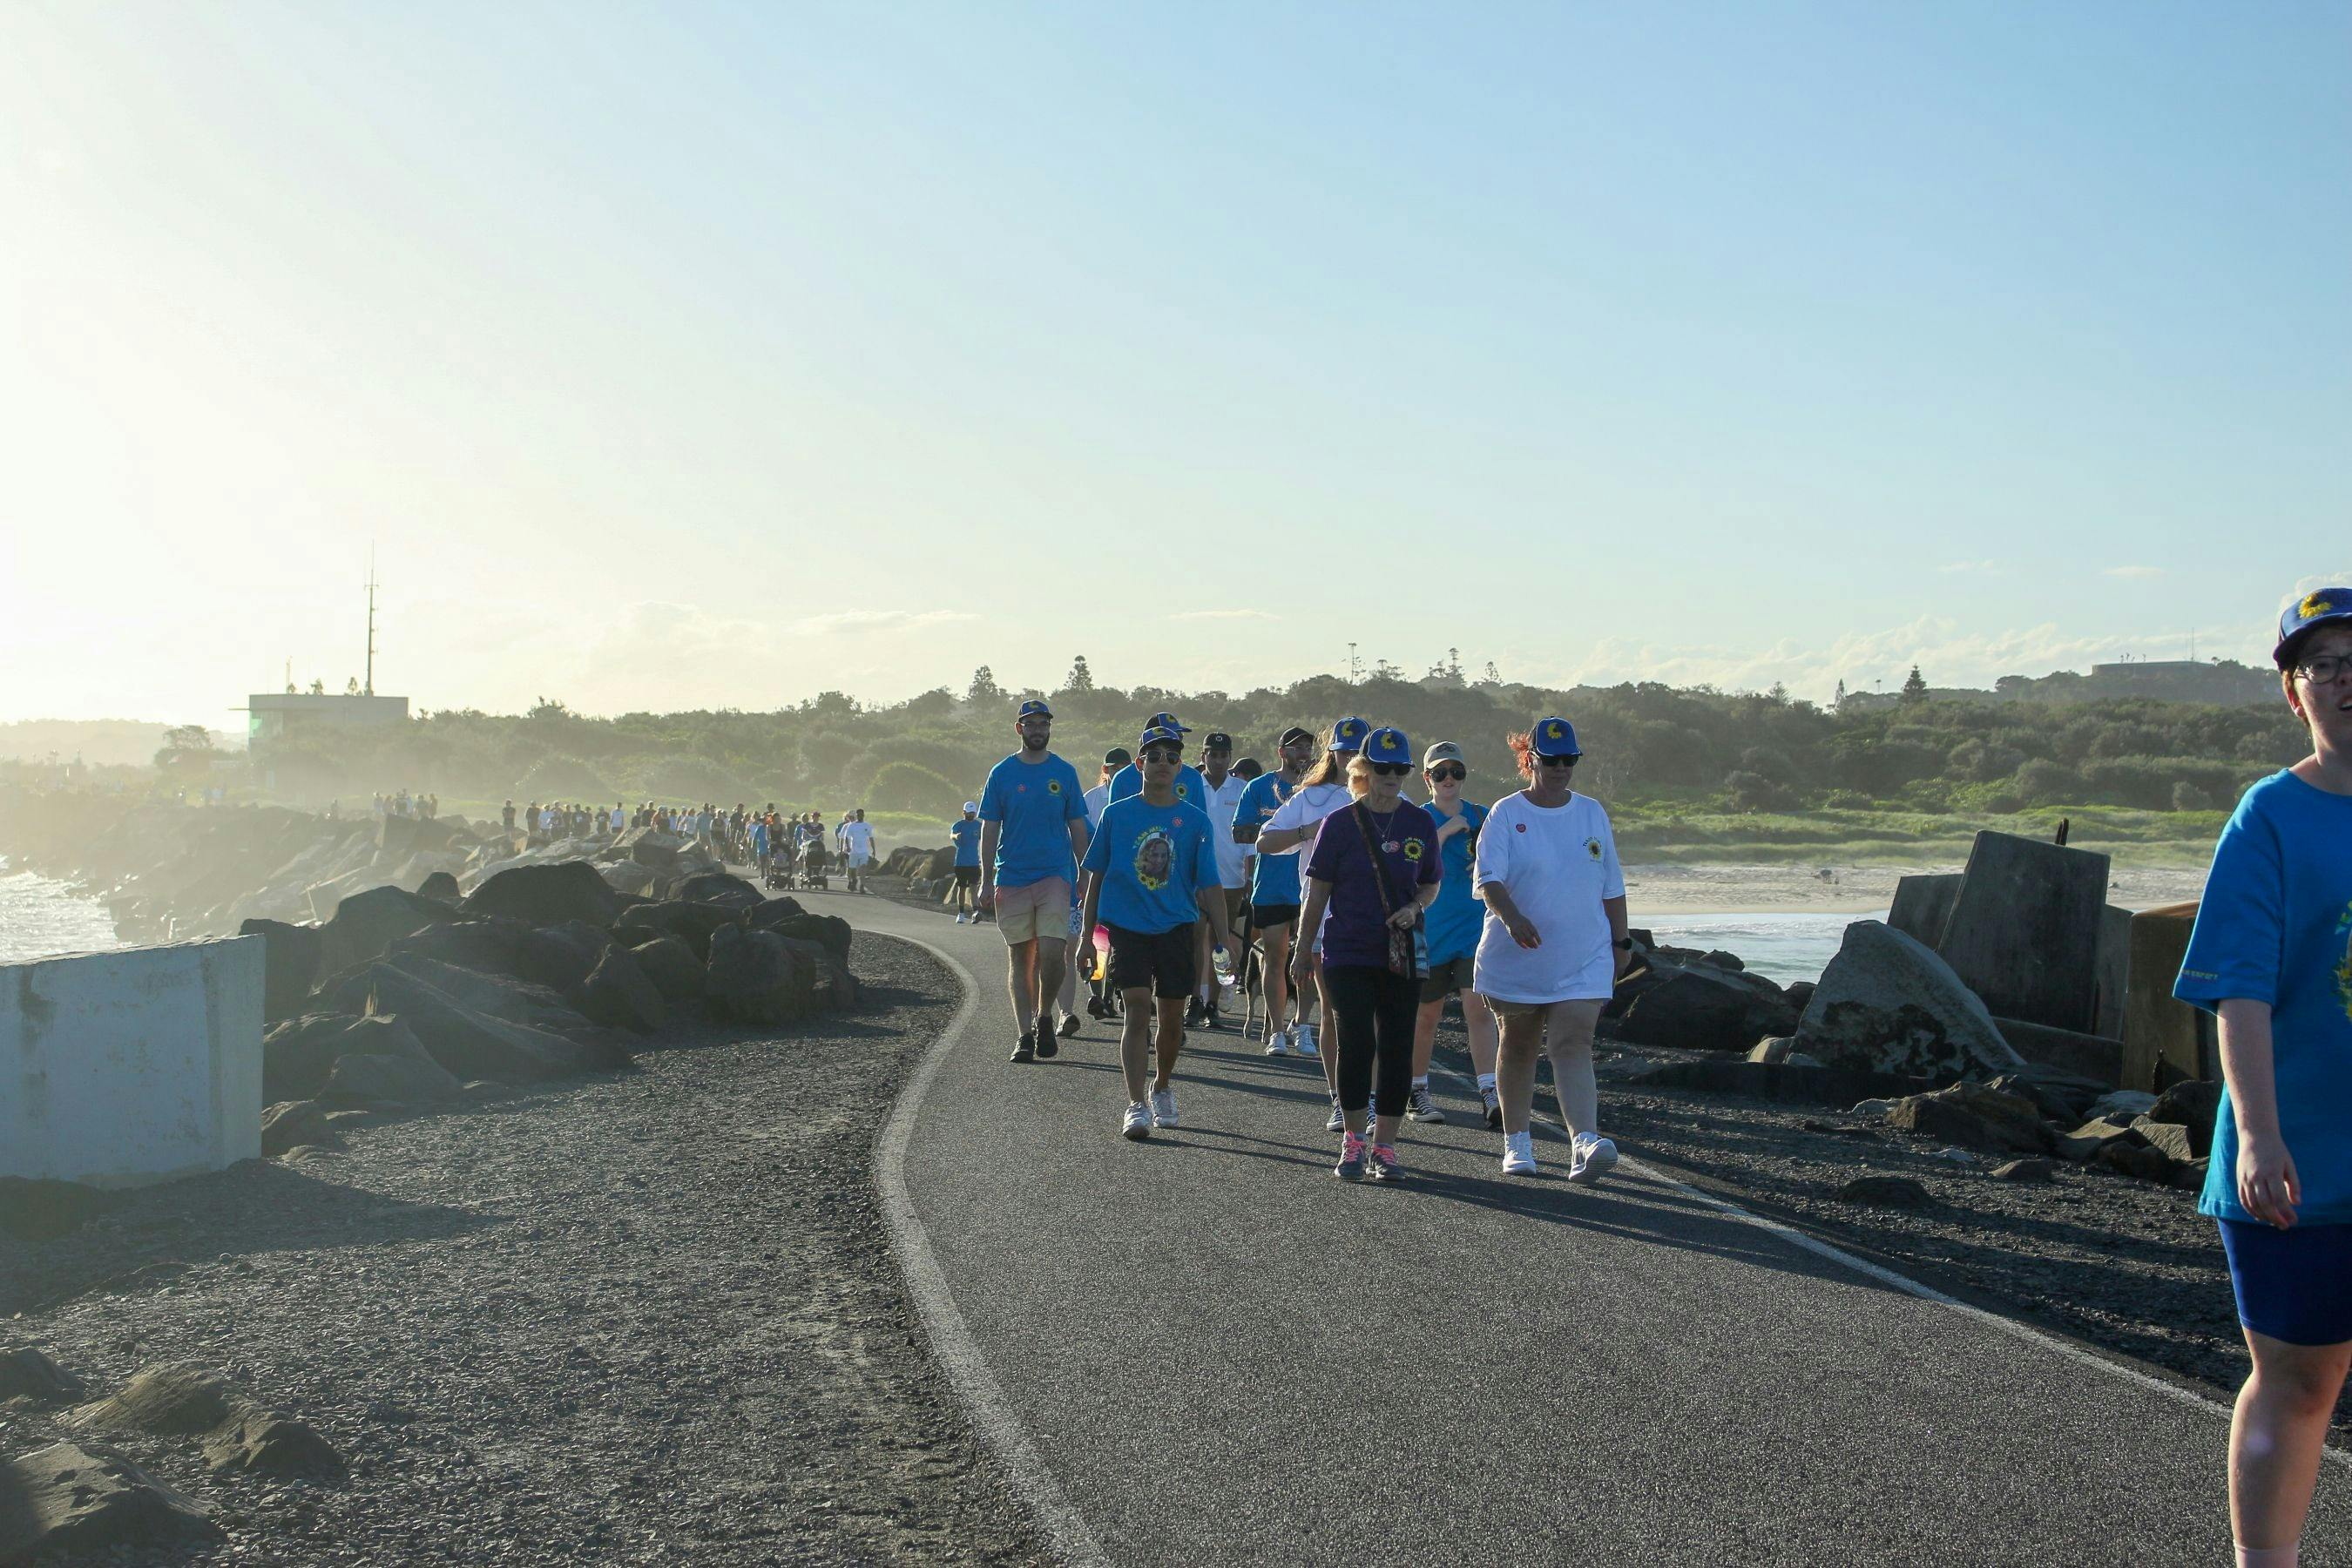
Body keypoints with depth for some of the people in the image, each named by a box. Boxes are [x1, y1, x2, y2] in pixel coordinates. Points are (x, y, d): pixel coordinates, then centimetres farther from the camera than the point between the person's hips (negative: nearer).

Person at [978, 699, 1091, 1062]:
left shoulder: (1064, 772, 7)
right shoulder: (1002, 773, 6)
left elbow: (1077, 827, 11)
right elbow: (990, 828, 6)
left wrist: (1086, 877, 5)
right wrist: (986, 881, 0)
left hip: (1055, 875, -1)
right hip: (1011, 878, 1)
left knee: (1052, 953, -12)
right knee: (1019, 957, 4)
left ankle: (1044, 1017, 10)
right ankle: (1025, 1033, 10)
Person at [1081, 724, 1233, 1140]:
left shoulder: (1195, 821, 1)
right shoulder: (1117, 814, 2)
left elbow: (1210, 885, 2)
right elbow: (1097, 875, 8)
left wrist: (1224, 938, -6)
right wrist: (1086, 933, 8)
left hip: (1176, 929, 1)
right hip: (1128, 928, -1)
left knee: (1172, 1018, 9)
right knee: (1137, 1010, -12)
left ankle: (1163, 1086, 34)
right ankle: (1136, 1105, -13)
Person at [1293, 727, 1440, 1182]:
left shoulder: (1420, 824, 5)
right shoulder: (1340, 824, -1)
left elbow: (1431, 885, 15)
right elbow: (1318, 892, 4)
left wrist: (1415, 908, -8)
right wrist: (1302, 951, 4)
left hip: (1403, 954, 2)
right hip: (1348, 952, -2)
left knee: (1396, 1049, 3)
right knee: (1355, 1044, -8)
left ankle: (1384, 1146, 13)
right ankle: (1354, 1143, 6)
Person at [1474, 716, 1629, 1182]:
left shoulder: (1592, 813, 8)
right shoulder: (1506, 814, -3)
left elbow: (1611, 886, 15)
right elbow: (1488, 878, -15)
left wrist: (1620, 942, 15)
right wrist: (1512, 917, -32)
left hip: (1584, 960, 1)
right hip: (1515, 958, -1)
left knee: (1573, 1044, -12)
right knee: (1518, 1047, 11)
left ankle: (1584, 1144, -24)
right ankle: (1517, 1143, 23)